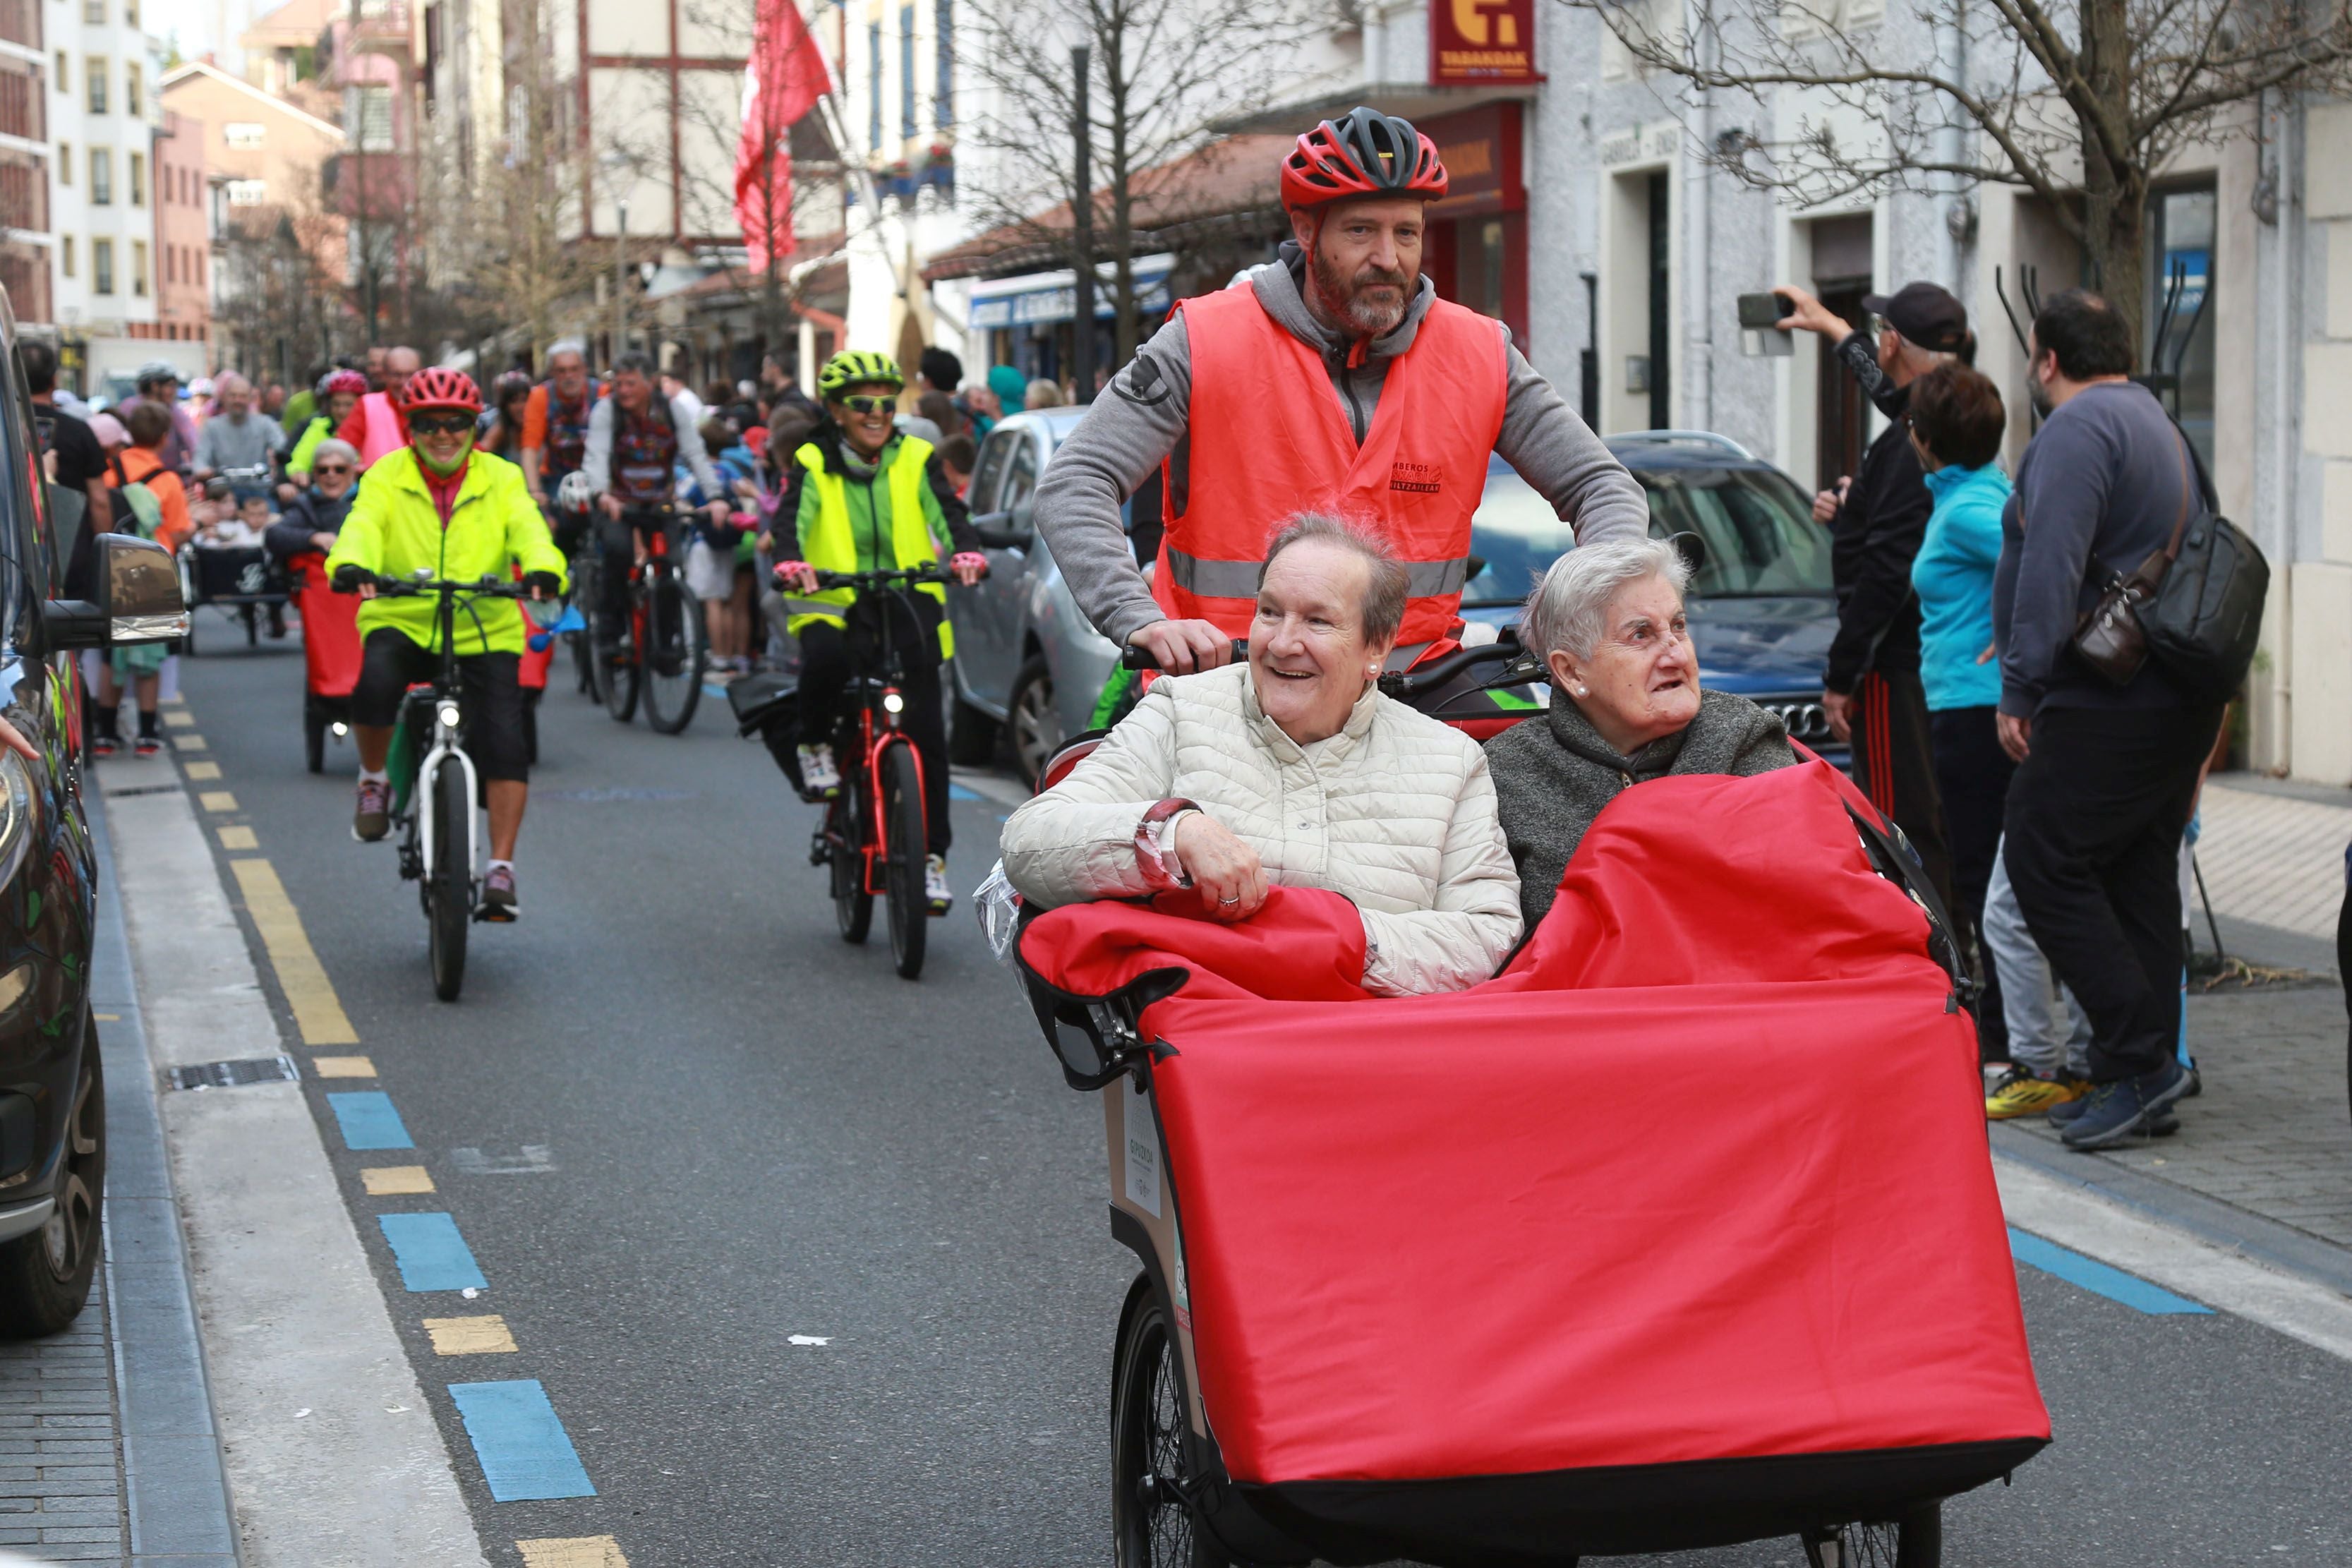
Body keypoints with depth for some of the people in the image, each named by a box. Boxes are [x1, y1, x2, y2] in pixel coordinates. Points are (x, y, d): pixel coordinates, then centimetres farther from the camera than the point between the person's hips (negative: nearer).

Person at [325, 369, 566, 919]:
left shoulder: (502, 479, 4)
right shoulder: (387, 477, 2)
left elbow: (527, 527, -13)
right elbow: (363, 524, -15)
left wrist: (543, 569, -36)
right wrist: (351, 564, -39)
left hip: (485, 631, 1)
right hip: (402, 622, -1)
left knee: (503, 742, -14)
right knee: (375, 683, -32)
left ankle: (501, 867, -4)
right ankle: (374, 780, -3)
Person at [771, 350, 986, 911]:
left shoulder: (915, 460, 8)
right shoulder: (814, 466, 4)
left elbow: (946, 511, -5)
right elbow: (791, 520, -11)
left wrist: (966, 552, -27)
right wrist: (790, 562, -34)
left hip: (908, 607, 2)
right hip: (833, 603, -1)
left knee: (926, 730, -7)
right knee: (824, 657, -37)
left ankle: (932, 855, 3)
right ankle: (816, 744, -6)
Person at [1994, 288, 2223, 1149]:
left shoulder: (2079, 429, -11)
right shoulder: (2160, 426, 21)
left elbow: (2051, 567, -20)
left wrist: (2020, 689, -18)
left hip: (2109, 701, -10)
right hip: (2183, 699, 10)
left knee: (2045, 861, -6)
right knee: (2141, 877, 11)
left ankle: (2138, 1059, -9)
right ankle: (2141, 1076, 12)